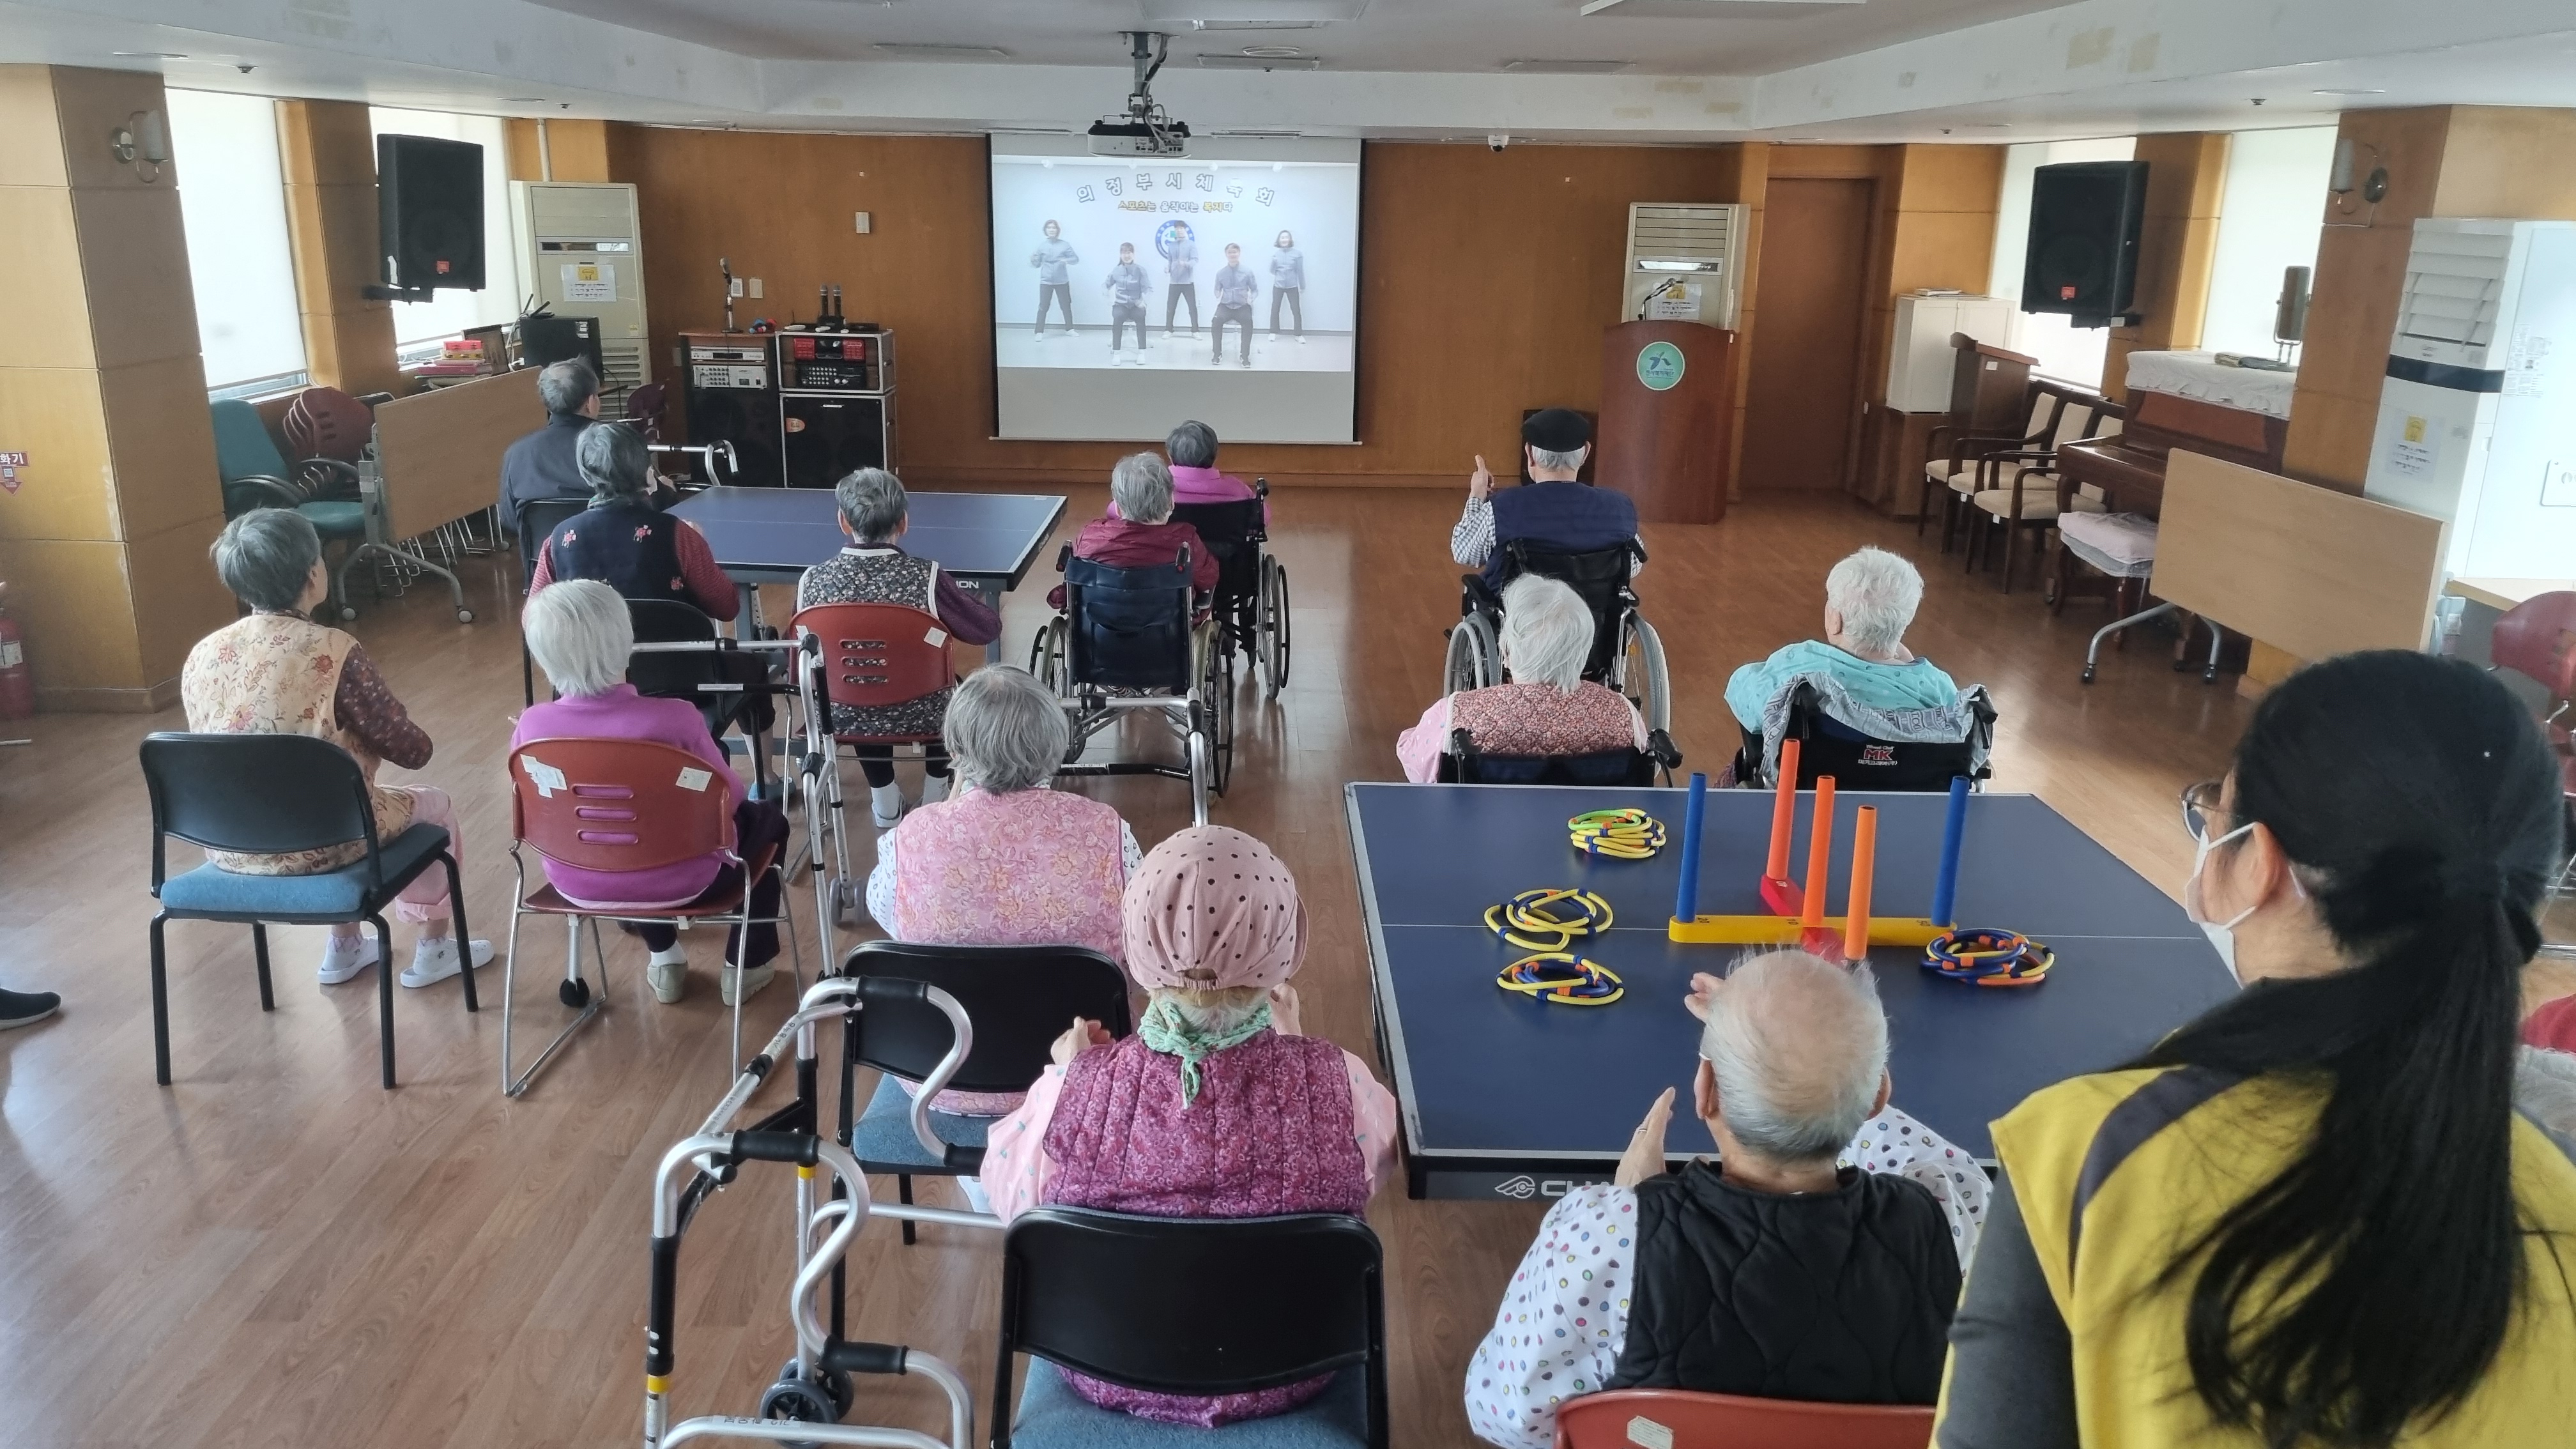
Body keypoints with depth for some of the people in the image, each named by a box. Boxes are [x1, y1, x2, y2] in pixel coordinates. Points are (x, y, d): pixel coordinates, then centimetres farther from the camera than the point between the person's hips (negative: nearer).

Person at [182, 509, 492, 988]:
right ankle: (432, 952, 33)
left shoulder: (200, 656, -2)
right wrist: (367, 733, 10)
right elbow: (413, 751, -12)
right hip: (314, 847, -6)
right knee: (433, 805, 24)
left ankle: (344, 948, 43)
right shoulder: (333, 652, -19)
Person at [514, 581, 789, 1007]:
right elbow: (728, 798, -13)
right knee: (767, 817, 25)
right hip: (678, 884, -4)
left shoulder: (531, 726, -18)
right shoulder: (672, 719, -29)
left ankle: (664, 960, 44)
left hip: (579, 884, 4)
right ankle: (745, 966, 33)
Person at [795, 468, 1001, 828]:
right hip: (917, 716, -1)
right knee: (950, 691, 35)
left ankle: (884, 801, 47)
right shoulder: (926, 578, -25)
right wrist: (961, 598, 7)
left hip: (843, 718, 2)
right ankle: (936, 795, 47)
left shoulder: (813, 581, -17)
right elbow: (989, 629, -12)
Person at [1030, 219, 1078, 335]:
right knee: (1043, 306, -6)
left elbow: (1076, 259, -1)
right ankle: (1039, 332, -3)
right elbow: (1037, 264, 6)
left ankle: (1069, 329, 24)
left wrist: (1067, 260, -21)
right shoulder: (1041, 245, 2)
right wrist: (1032, 260, -17)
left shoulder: (1065, 245, -1)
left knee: (1066, 305, 9)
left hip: (1062, 281, 1)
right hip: (1046, 281, -1)